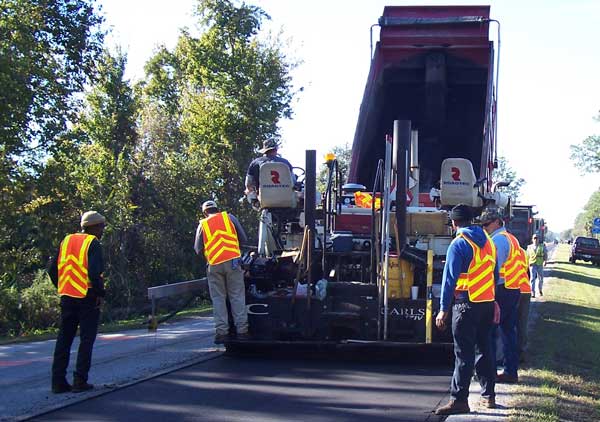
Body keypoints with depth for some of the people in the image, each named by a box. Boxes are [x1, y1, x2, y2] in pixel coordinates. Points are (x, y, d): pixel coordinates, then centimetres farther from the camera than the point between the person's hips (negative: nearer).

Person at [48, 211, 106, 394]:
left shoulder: (66, 241, 12)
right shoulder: (93, 243, -8)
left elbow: (52, 269, 10)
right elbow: (95, 271, -21)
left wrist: (63, 288, 17)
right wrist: (100, 293, -10)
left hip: (67, 297, 6)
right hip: (88, 298, -6)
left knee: (64, 339, 10)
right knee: (86, 340, 2)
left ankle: (58, 382, 9)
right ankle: (80, 381, 0)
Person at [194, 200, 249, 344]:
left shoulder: (202, 225, 8)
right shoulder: (229, 217, 9)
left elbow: (198, 250, 10)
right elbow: (244, 239, 11)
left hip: (214, 265, 0)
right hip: (232, 261, 0)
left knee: (218, 299, 7)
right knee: (237, 297, 4)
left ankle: (221, 332, 1)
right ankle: (242, 330, 2)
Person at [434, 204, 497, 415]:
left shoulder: (459, 244, -11)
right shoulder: (487, 241, 10)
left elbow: (450, 278, -15)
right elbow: (494, 273, 16)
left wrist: (444, 309, -13)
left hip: (467, 305, -7)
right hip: (487, 303, 7)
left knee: (464, 354, -6)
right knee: (484, 349, 15)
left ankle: (459, 400, -6)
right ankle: (488, 396, 21)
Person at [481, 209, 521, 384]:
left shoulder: (498, 240, -11)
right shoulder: (511, 238, 19)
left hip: (502, 291, -9)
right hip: (514, 290, 9)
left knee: (489, 331, -4)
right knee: (509, 331, 11)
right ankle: (511, 372, 13)